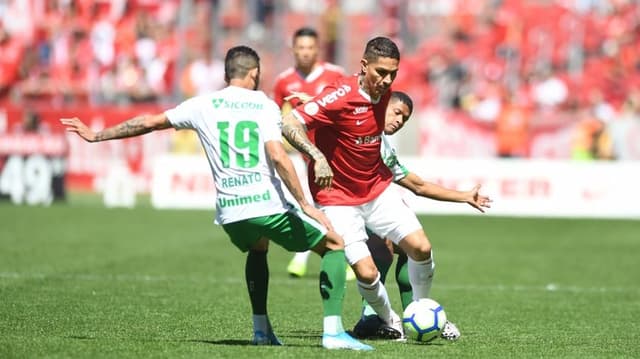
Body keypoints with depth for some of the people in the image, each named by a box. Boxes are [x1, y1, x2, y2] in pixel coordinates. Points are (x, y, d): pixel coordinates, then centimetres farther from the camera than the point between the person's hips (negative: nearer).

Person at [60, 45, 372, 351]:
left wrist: (97, 136, 30)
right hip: (268, 205, -4)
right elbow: (277, 157, -11)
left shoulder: (204, 105, 12)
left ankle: (261, 328, 28)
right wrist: (305, 205, -9)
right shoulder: (264, 105, 4)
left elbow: (149, 122, 18)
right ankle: (333, 331, -3)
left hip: (229, 212, 4)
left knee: (257, 248, 38)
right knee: (335, 245, 11)